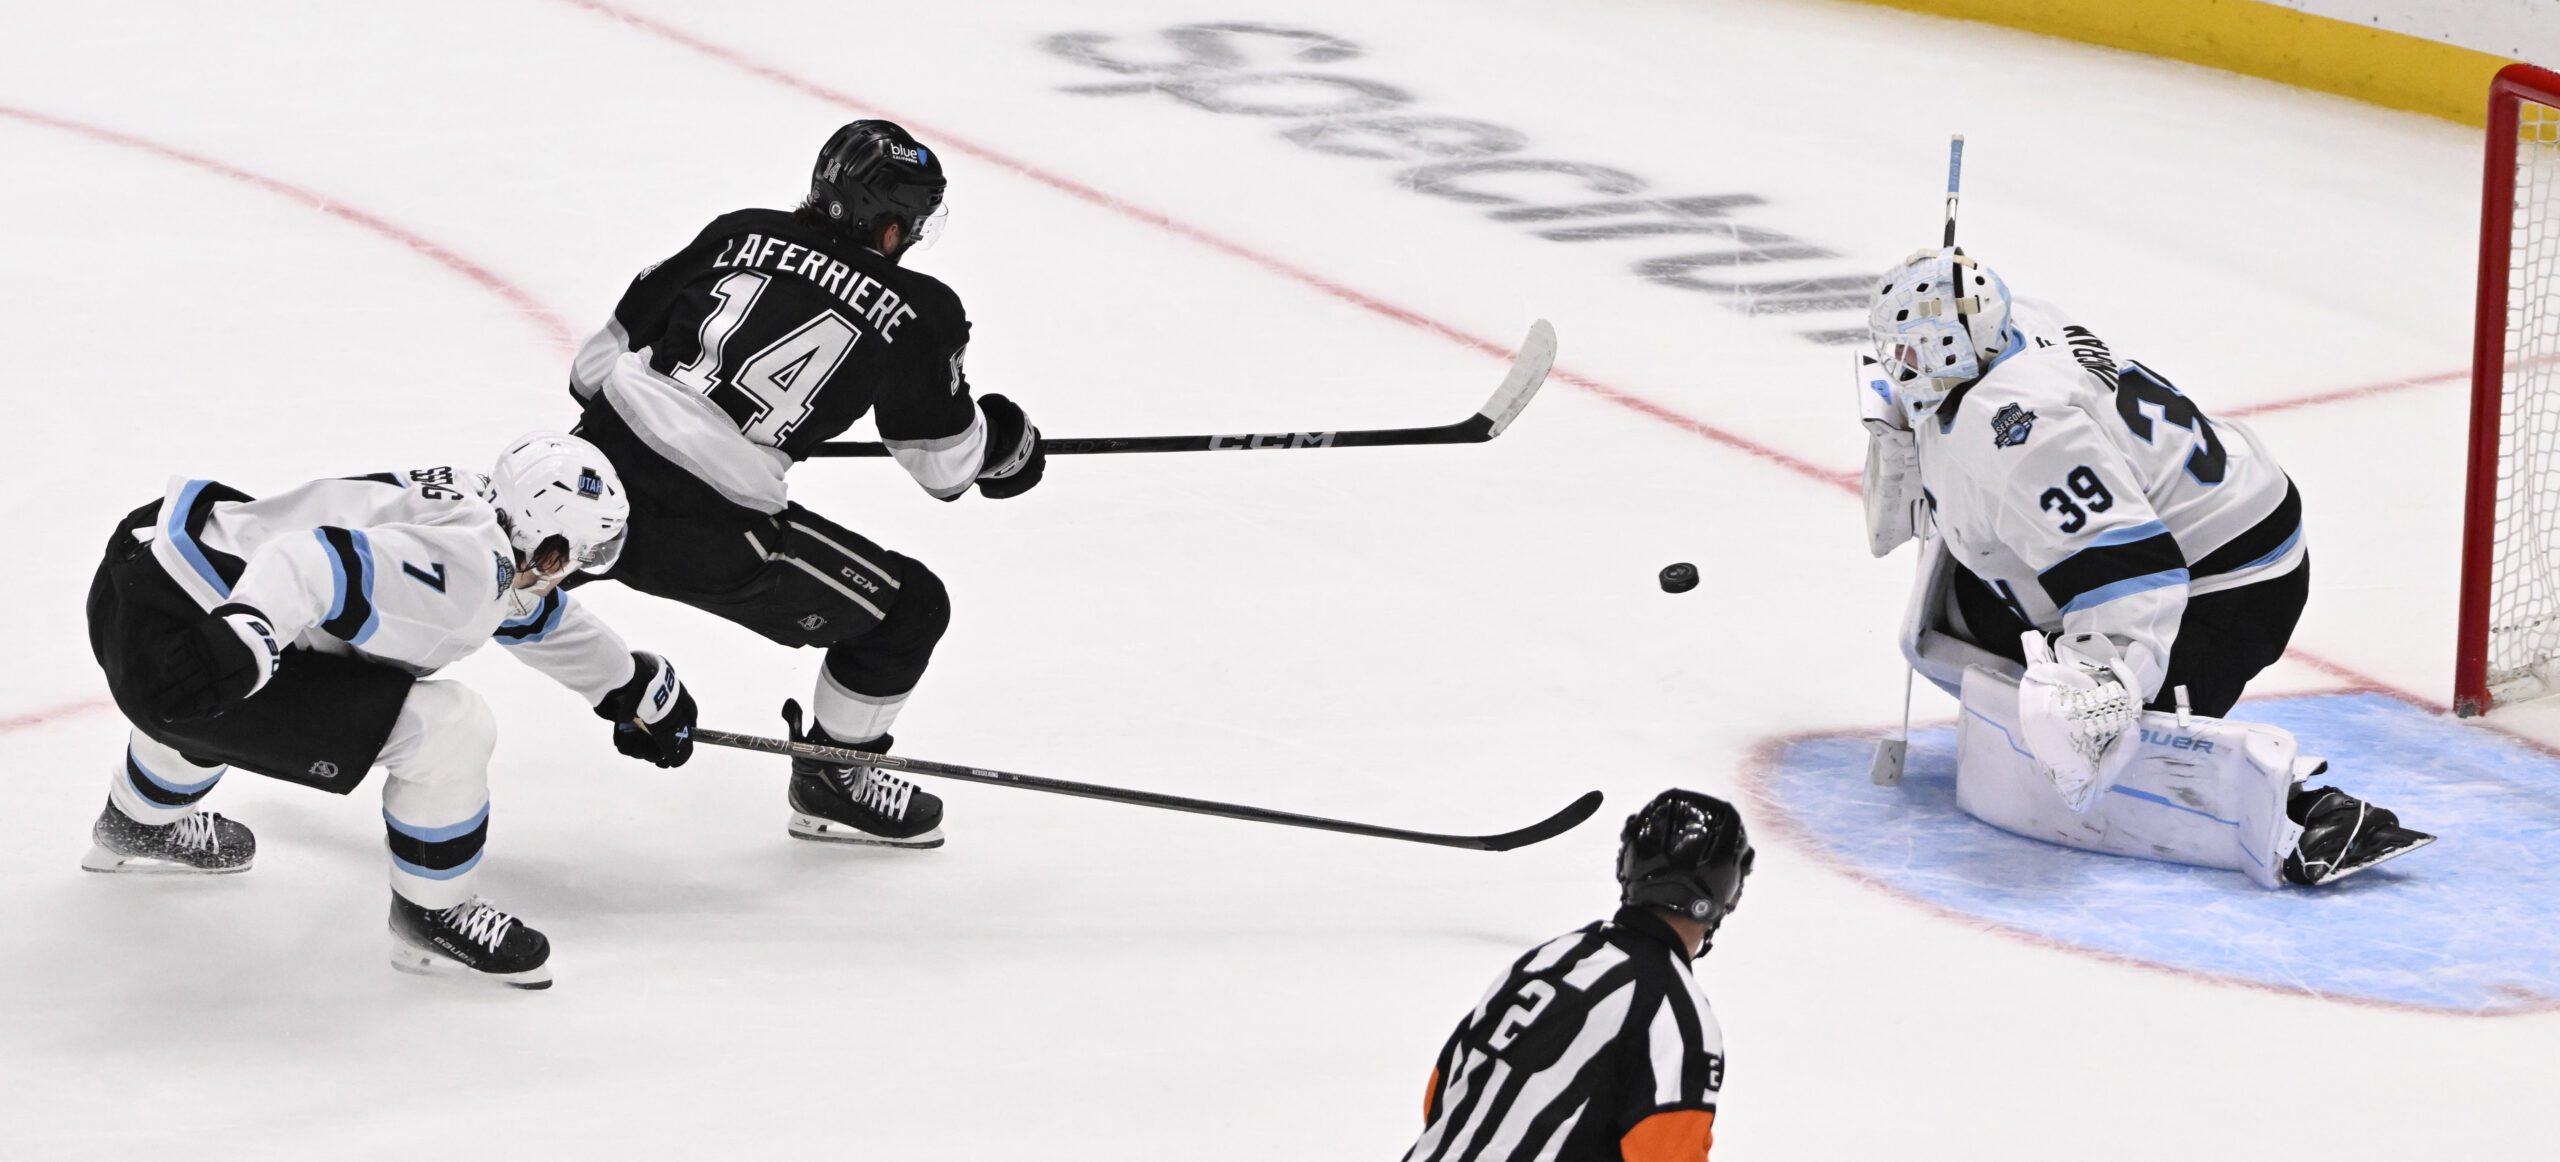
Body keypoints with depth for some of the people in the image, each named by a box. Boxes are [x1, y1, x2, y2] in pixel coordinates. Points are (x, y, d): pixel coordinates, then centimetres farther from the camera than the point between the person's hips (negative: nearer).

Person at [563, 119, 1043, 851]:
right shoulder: (913, 312, -1)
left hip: (596, 468, 5)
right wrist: (1006, 439, 31)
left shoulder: (739, 234, 9)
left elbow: (598, 362, 14)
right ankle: (829, 782, 27)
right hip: (706, 535, -5)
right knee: (910, 606, 12)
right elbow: (947, 468, 10)